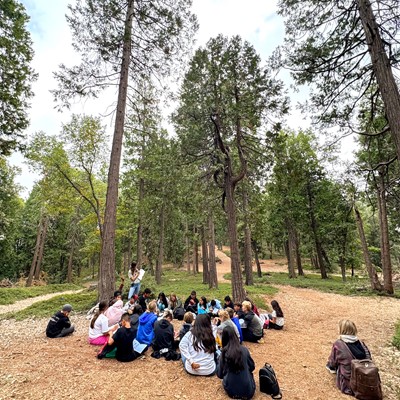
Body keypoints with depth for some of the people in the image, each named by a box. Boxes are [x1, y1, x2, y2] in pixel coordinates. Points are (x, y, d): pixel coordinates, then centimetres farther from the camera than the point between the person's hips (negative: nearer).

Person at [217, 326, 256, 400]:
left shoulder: (224, 352, -10)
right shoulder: (244, 350, -7)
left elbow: (220, 374, -1)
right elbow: (252, 367, 9)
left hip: (232, 391, -1)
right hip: (248, 391, 1)